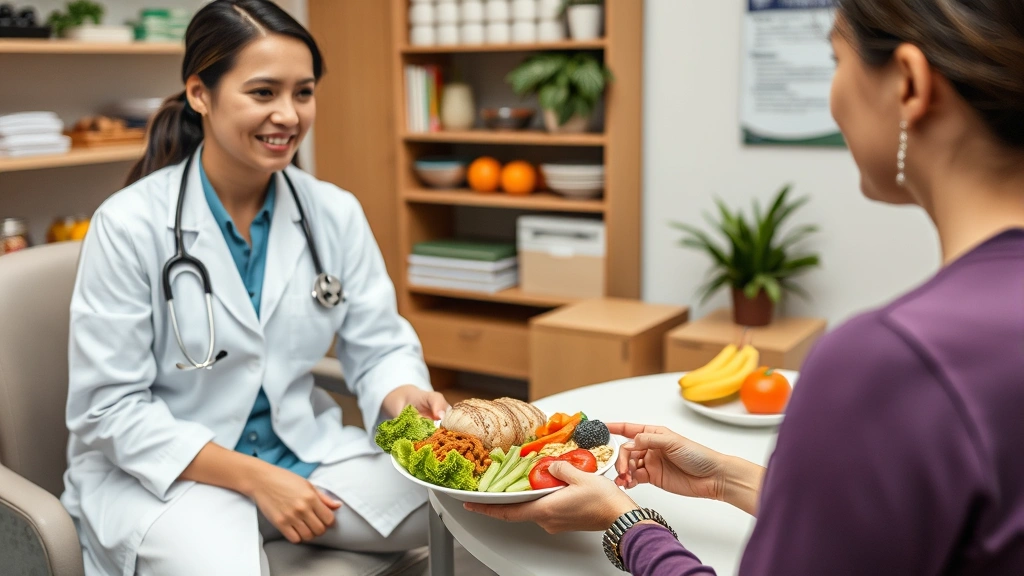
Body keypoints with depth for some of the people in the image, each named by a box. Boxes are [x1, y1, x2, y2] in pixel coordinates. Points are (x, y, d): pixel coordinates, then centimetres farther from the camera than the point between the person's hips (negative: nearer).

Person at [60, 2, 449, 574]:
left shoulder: (336, 213, -2)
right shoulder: (128, 225, -13)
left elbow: (379, 346, 2)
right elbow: (110, 408, -13)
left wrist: (406, 397, -22)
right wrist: (253, 478, -20)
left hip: (304, 447, 4)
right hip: (164, 470, -3)